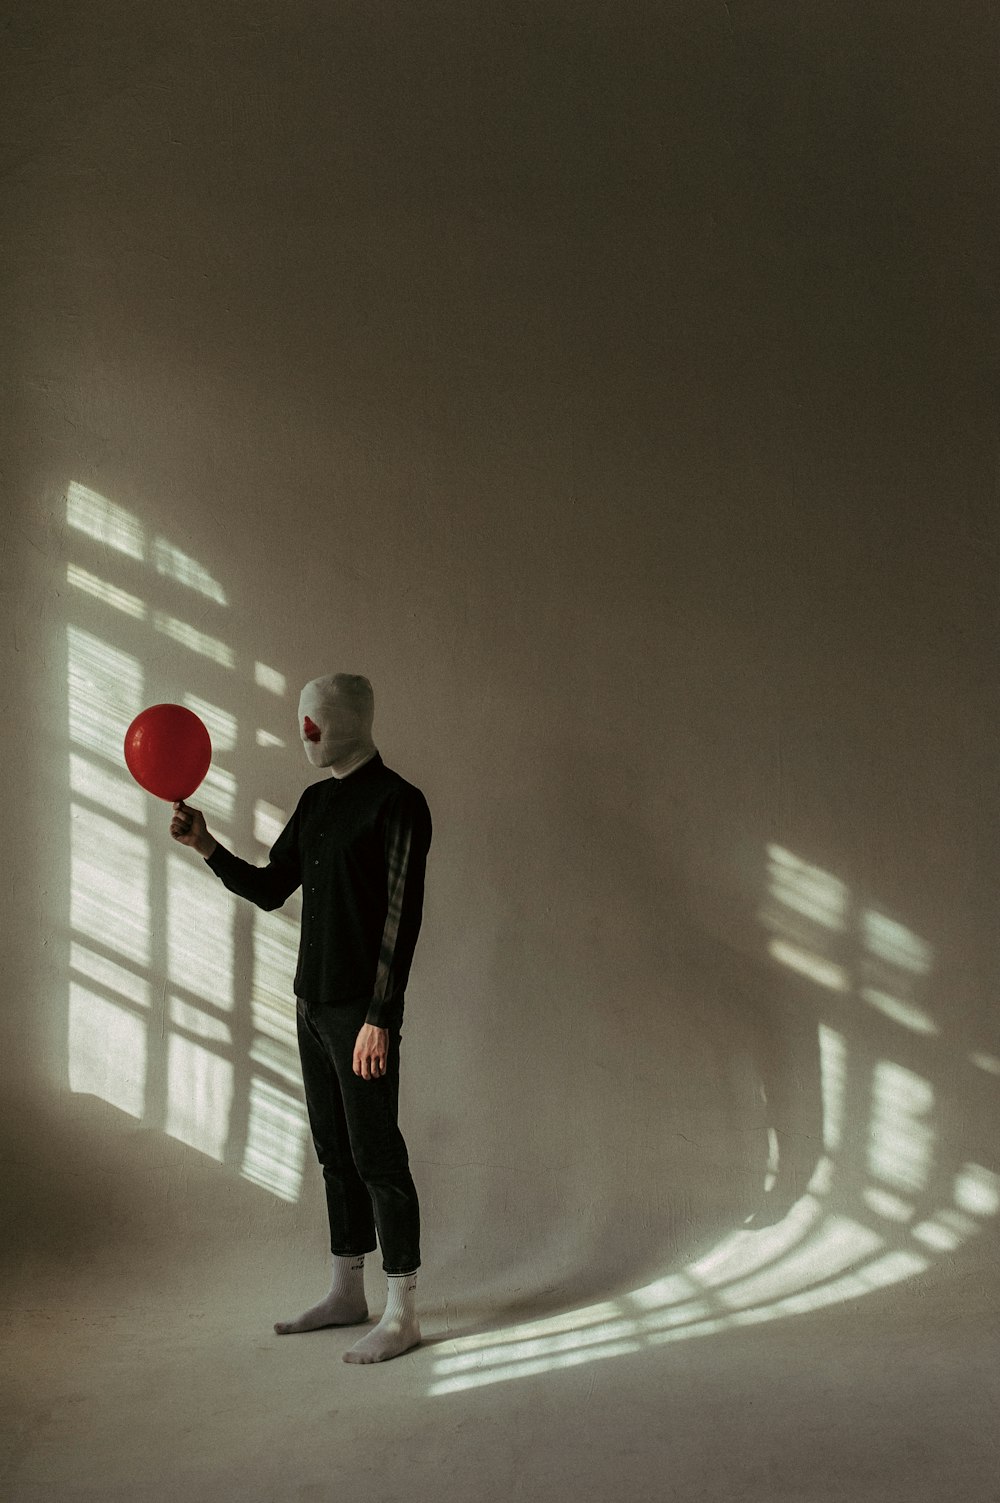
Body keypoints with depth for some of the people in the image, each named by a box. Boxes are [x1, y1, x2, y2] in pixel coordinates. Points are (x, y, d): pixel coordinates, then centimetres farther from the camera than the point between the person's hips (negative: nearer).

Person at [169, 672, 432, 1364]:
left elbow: (400, 918, -18)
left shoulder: (396, 804, -13)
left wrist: (379, 1018, -21)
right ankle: (348, 1293, 26)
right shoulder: (316, 802, 14)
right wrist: (208, 848, 3)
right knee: (336, 1152, 15)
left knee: (377, 1156, -4)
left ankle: (403, 1313, 5)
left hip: (362, 1012, -9)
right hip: (313, 1003, 9)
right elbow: (269, 889, 17)